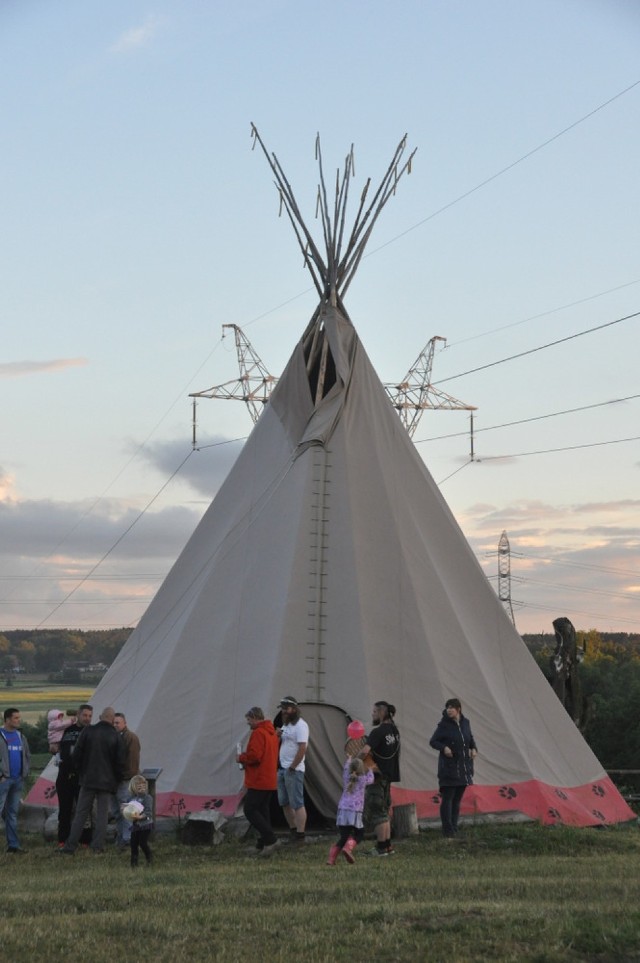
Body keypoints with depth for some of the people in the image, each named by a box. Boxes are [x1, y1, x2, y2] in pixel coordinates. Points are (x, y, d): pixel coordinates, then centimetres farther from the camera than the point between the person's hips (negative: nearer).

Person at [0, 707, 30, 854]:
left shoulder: (21, 737, 13)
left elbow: (27, 756, 21)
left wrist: (25, 772, 9)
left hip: (18, 780, 6)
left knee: (13, 814, 11)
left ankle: (13, 845, 14)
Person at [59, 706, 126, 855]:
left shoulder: (87, 731, -4)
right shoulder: (115, 737, -5)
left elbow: (76, 755, -2)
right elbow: (120, 762, -2)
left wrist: (81, 770, 15)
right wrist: (117, 779, 13)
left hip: (88, 779, 1)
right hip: (107, 781, -1)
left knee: (81, 813, 4)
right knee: (102, 813, 6)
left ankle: (70, 847, 2)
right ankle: (98, 845, 2)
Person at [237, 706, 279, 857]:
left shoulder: (258, 733, -14)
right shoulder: (272, 733, 17)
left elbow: (254, 755, -22)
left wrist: (241, 758, -4)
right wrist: (245, 757, 14)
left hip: (258, 781, -9)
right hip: (270, 781, 9)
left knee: (250, 810, -5)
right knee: (263, 811, 11)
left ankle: (269, 839, -12)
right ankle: (263, 845, 11)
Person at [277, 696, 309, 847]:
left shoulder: (300, 725, -12)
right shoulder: (285, 725, 17)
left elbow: (302, 748, -20)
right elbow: (279, 746, 25)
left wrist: (292, 767, -17)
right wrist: (277, 737, 2)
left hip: (294, 771, -10)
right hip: (282, 769, 10)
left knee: (297, 804, -9)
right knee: (285, 803, 13)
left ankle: (300, 835, -9)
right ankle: (293, 831, 23)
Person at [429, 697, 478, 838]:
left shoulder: (465, 723, 6)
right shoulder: (444, 725, -8)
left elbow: (470, 738, 21)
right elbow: (433, 741, -5)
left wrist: (474, 748, 2)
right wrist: (444, 748, -22)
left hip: (463, 767, 5)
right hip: (449, 767, -5)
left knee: (457, 800, 10)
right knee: (447, 799, -6)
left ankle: (454, 830, 17)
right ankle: (448, 832, -3)